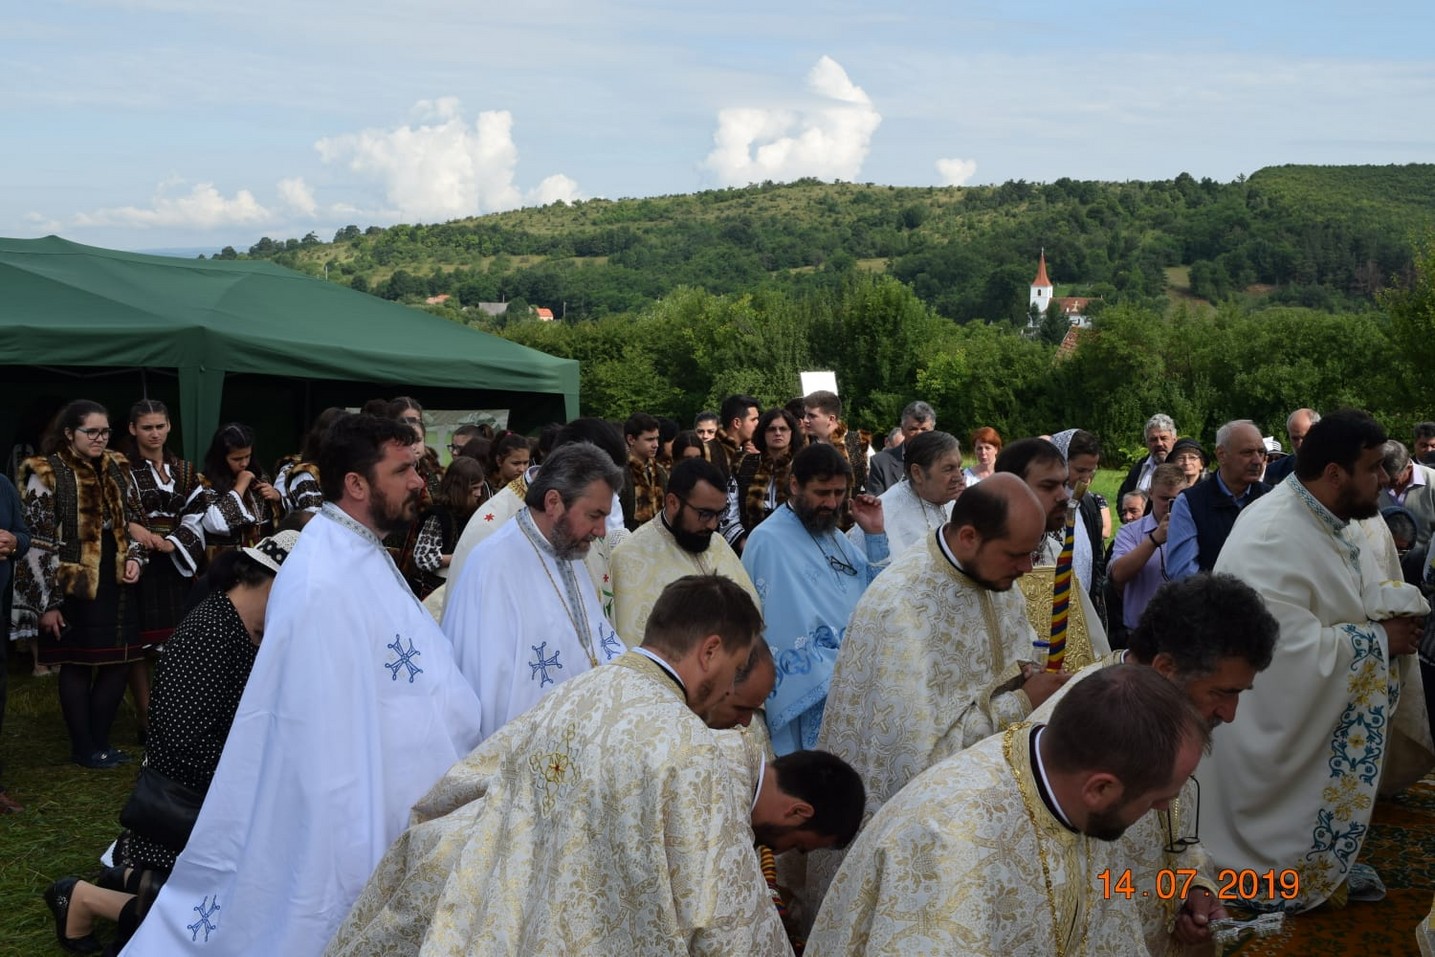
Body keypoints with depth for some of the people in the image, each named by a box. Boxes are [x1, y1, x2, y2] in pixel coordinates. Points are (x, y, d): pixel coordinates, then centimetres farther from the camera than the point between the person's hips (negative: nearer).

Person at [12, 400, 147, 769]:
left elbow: (132, 521, 20)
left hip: (116, 584, 6)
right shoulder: (47, 474, -10)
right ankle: (83, 748, 15)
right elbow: (37, 541, -10)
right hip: (73, 586, -6)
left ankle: (100, 740, 22)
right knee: (77, 665, 4)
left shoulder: (117, 468, 8)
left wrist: (134, 558, 1)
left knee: (118, 663, 7)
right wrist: (46, 602, -12)